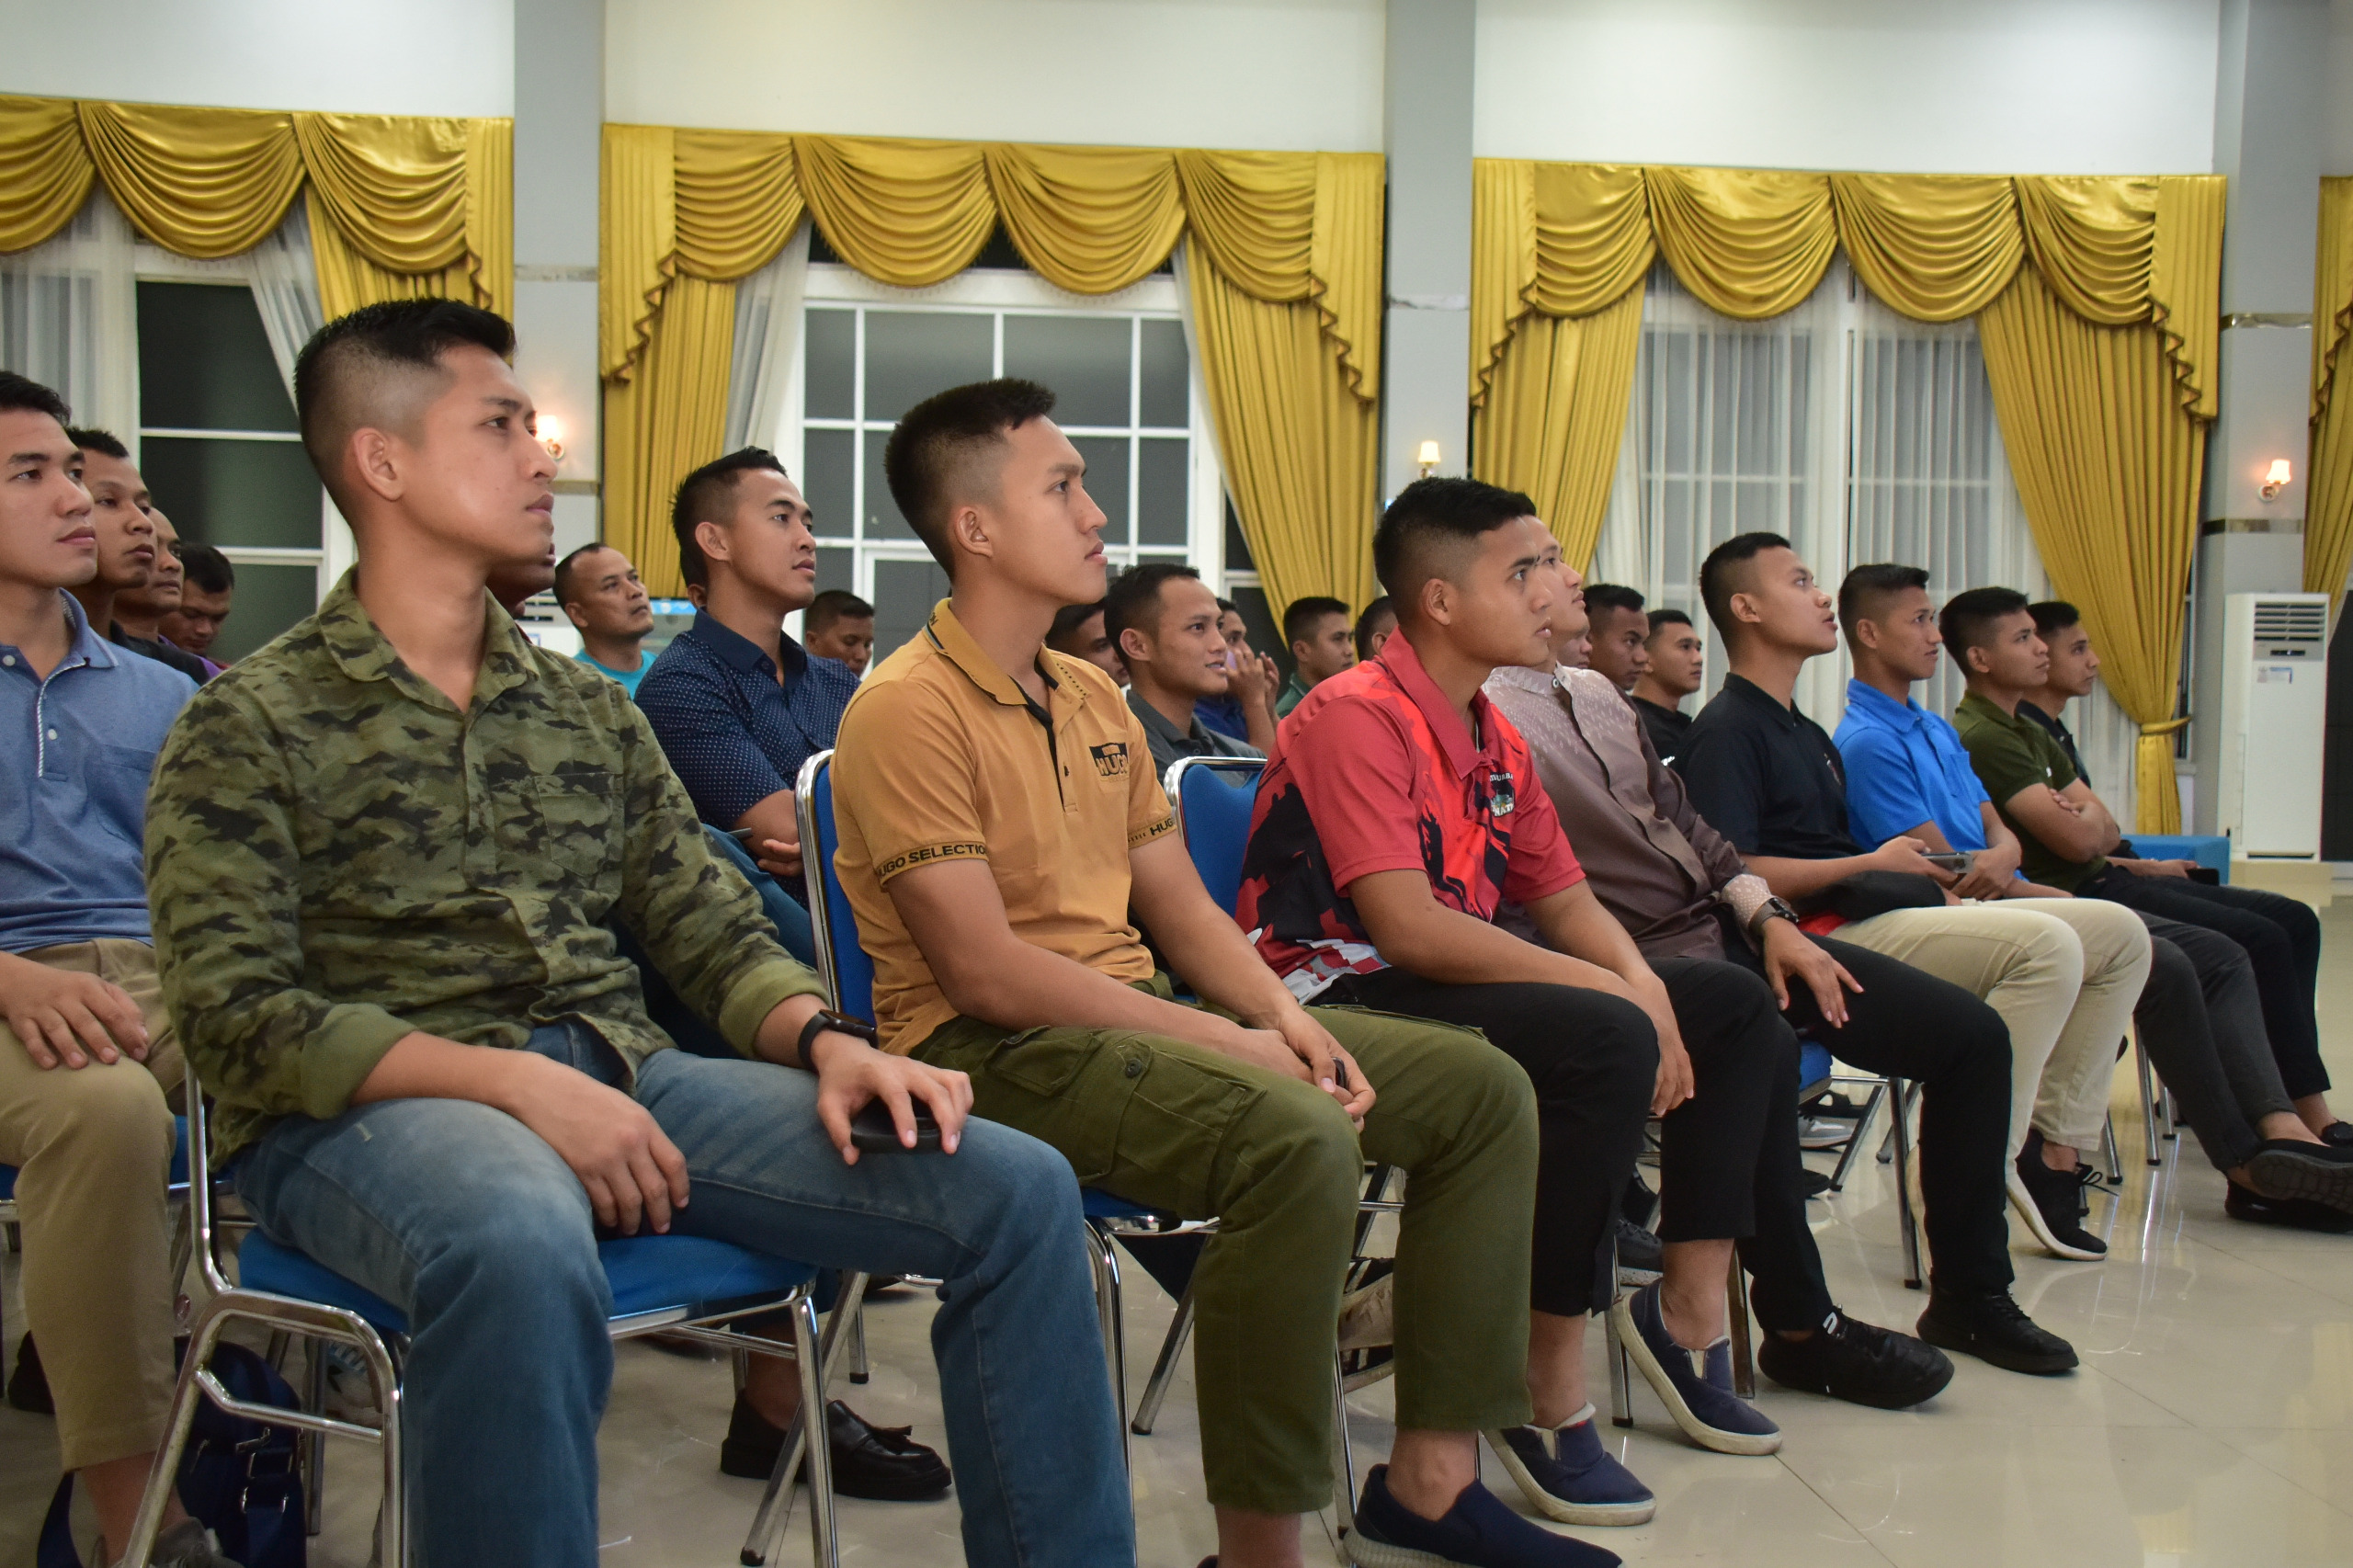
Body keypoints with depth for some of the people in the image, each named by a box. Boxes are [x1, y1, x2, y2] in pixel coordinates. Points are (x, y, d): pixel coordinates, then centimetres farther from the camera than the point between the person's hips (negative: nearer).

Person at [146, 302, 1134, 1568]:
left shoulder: (592, 710, 18)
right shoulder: (249, 725, 3)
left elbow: (717, 937, 15)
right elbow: (234, 1015, -7)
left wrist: (827, 1039, -8)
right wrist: (516, 1083, -20)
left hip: (615, 1071, 5)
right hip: (364, 1107, -5)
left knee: (1016, 1189, -12)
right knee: (526, 1256, -43)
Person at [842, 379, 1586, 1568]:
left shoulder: (1093, 698, 15)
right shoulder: (908, 710, -12)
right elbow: (985, 971, -19)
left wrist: (1283, 1016, -4)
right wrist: (1225, 1044, -19)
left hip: (1136, 1015, 9)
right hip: (993, 1053, -9)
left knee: (1481, 1090, 2)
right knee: (1300, 1140, -35)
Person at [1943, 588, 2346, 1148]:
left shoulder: (2030, 733, 18)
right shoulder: (1982, 738, -16)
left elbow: (2105, 831, 13)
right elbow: (2077, 840, -20)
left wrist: (2081, 816, -8)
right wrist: (2087, 814, 1)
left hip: (2104, 879, 11)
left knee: (2294, 920, 7)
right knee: (2261, 940, -17)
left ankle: (2300, 1106, 6)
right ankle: (2310, 1116, -8)